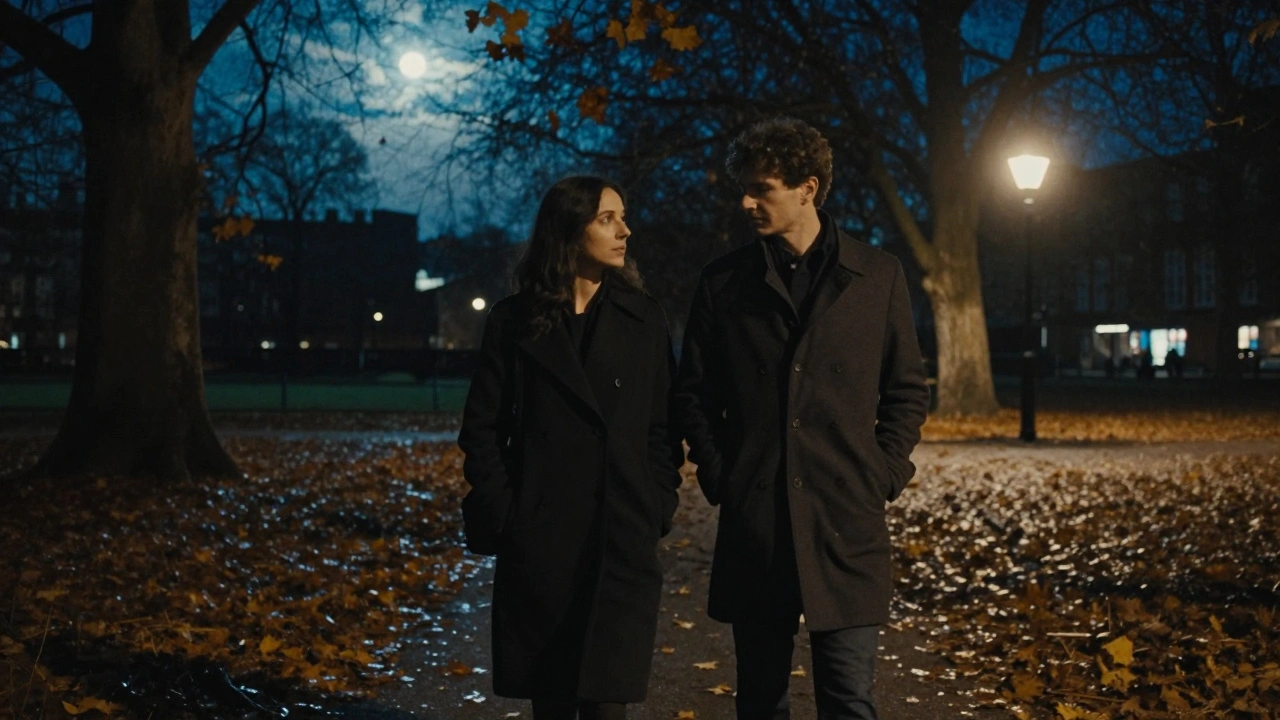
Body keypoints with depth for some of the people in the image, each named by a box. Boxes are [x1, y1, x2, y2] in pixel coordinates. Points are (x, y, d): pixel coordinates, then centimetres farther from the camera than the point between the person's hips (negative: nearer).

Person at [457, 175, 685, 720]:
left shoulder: (643, 319, 6)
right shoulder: (514, 321, 2)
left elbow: (662, 426, 7)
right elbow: (482, 427, 4)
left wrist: (657, 510, -1)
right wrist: (502, 511, -3)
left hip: (622, 539, 0)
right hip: (539, 537, 0)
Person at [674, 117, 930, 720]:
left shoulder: (878, 276, 5)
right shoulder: (722, 282, 6)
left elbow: (907, 391, 9)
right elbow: (693, 392, 11)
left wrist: (883, 476, -1)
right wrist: (718, 475, 1)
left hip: (846, 519, -1)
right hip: (752, 520, 2)